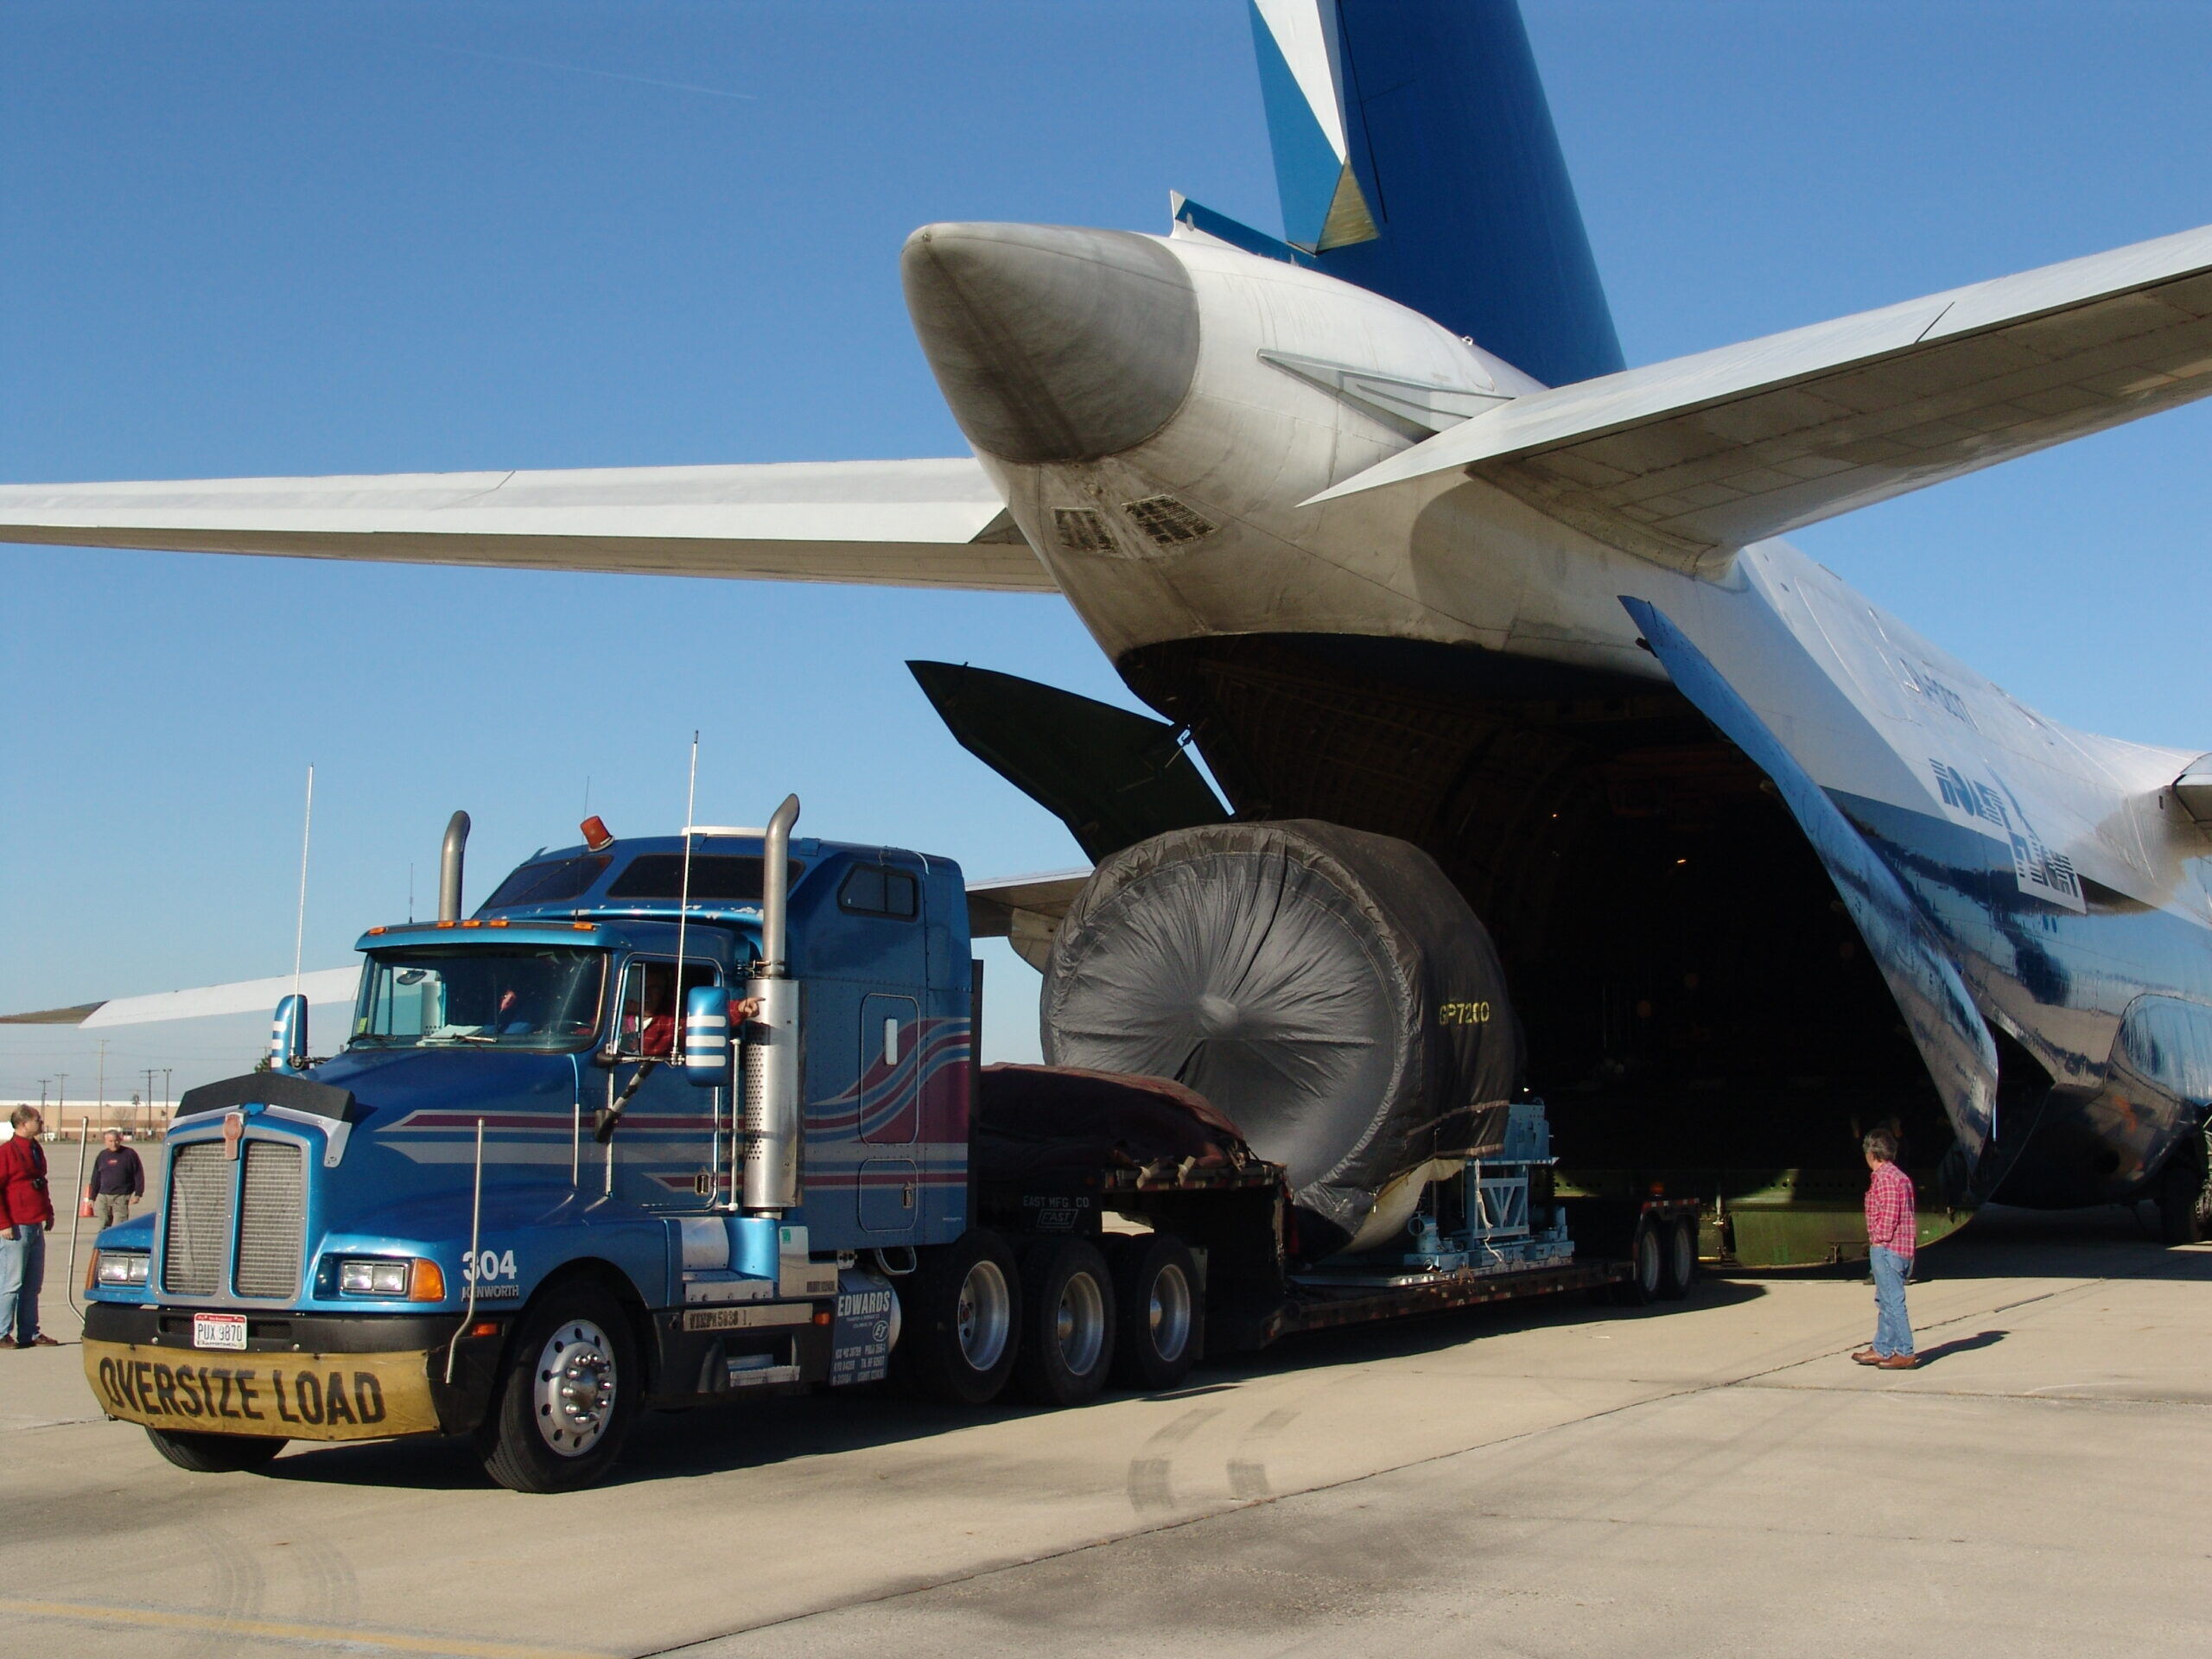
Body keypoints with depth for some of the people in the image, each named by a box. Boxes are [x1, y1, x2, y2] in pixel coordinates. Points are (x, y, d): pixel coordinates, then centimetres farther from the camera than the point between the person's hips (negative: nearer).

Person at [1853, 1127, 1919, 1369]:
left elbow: (1890, 1212, -20)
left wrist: (1879, 1239, -13)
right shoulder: (1901, 1176, 17)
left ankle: (1905, 1353, -6)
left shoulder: (1883, 1177, -13)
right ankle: (1881, 1349, 22)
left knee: (1892, 1301, -7)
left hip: (1887, 1248, -10)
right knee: (1885, 1301, 16)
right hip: (1903, 1247, 10)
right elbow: (1911, 1215, 17)